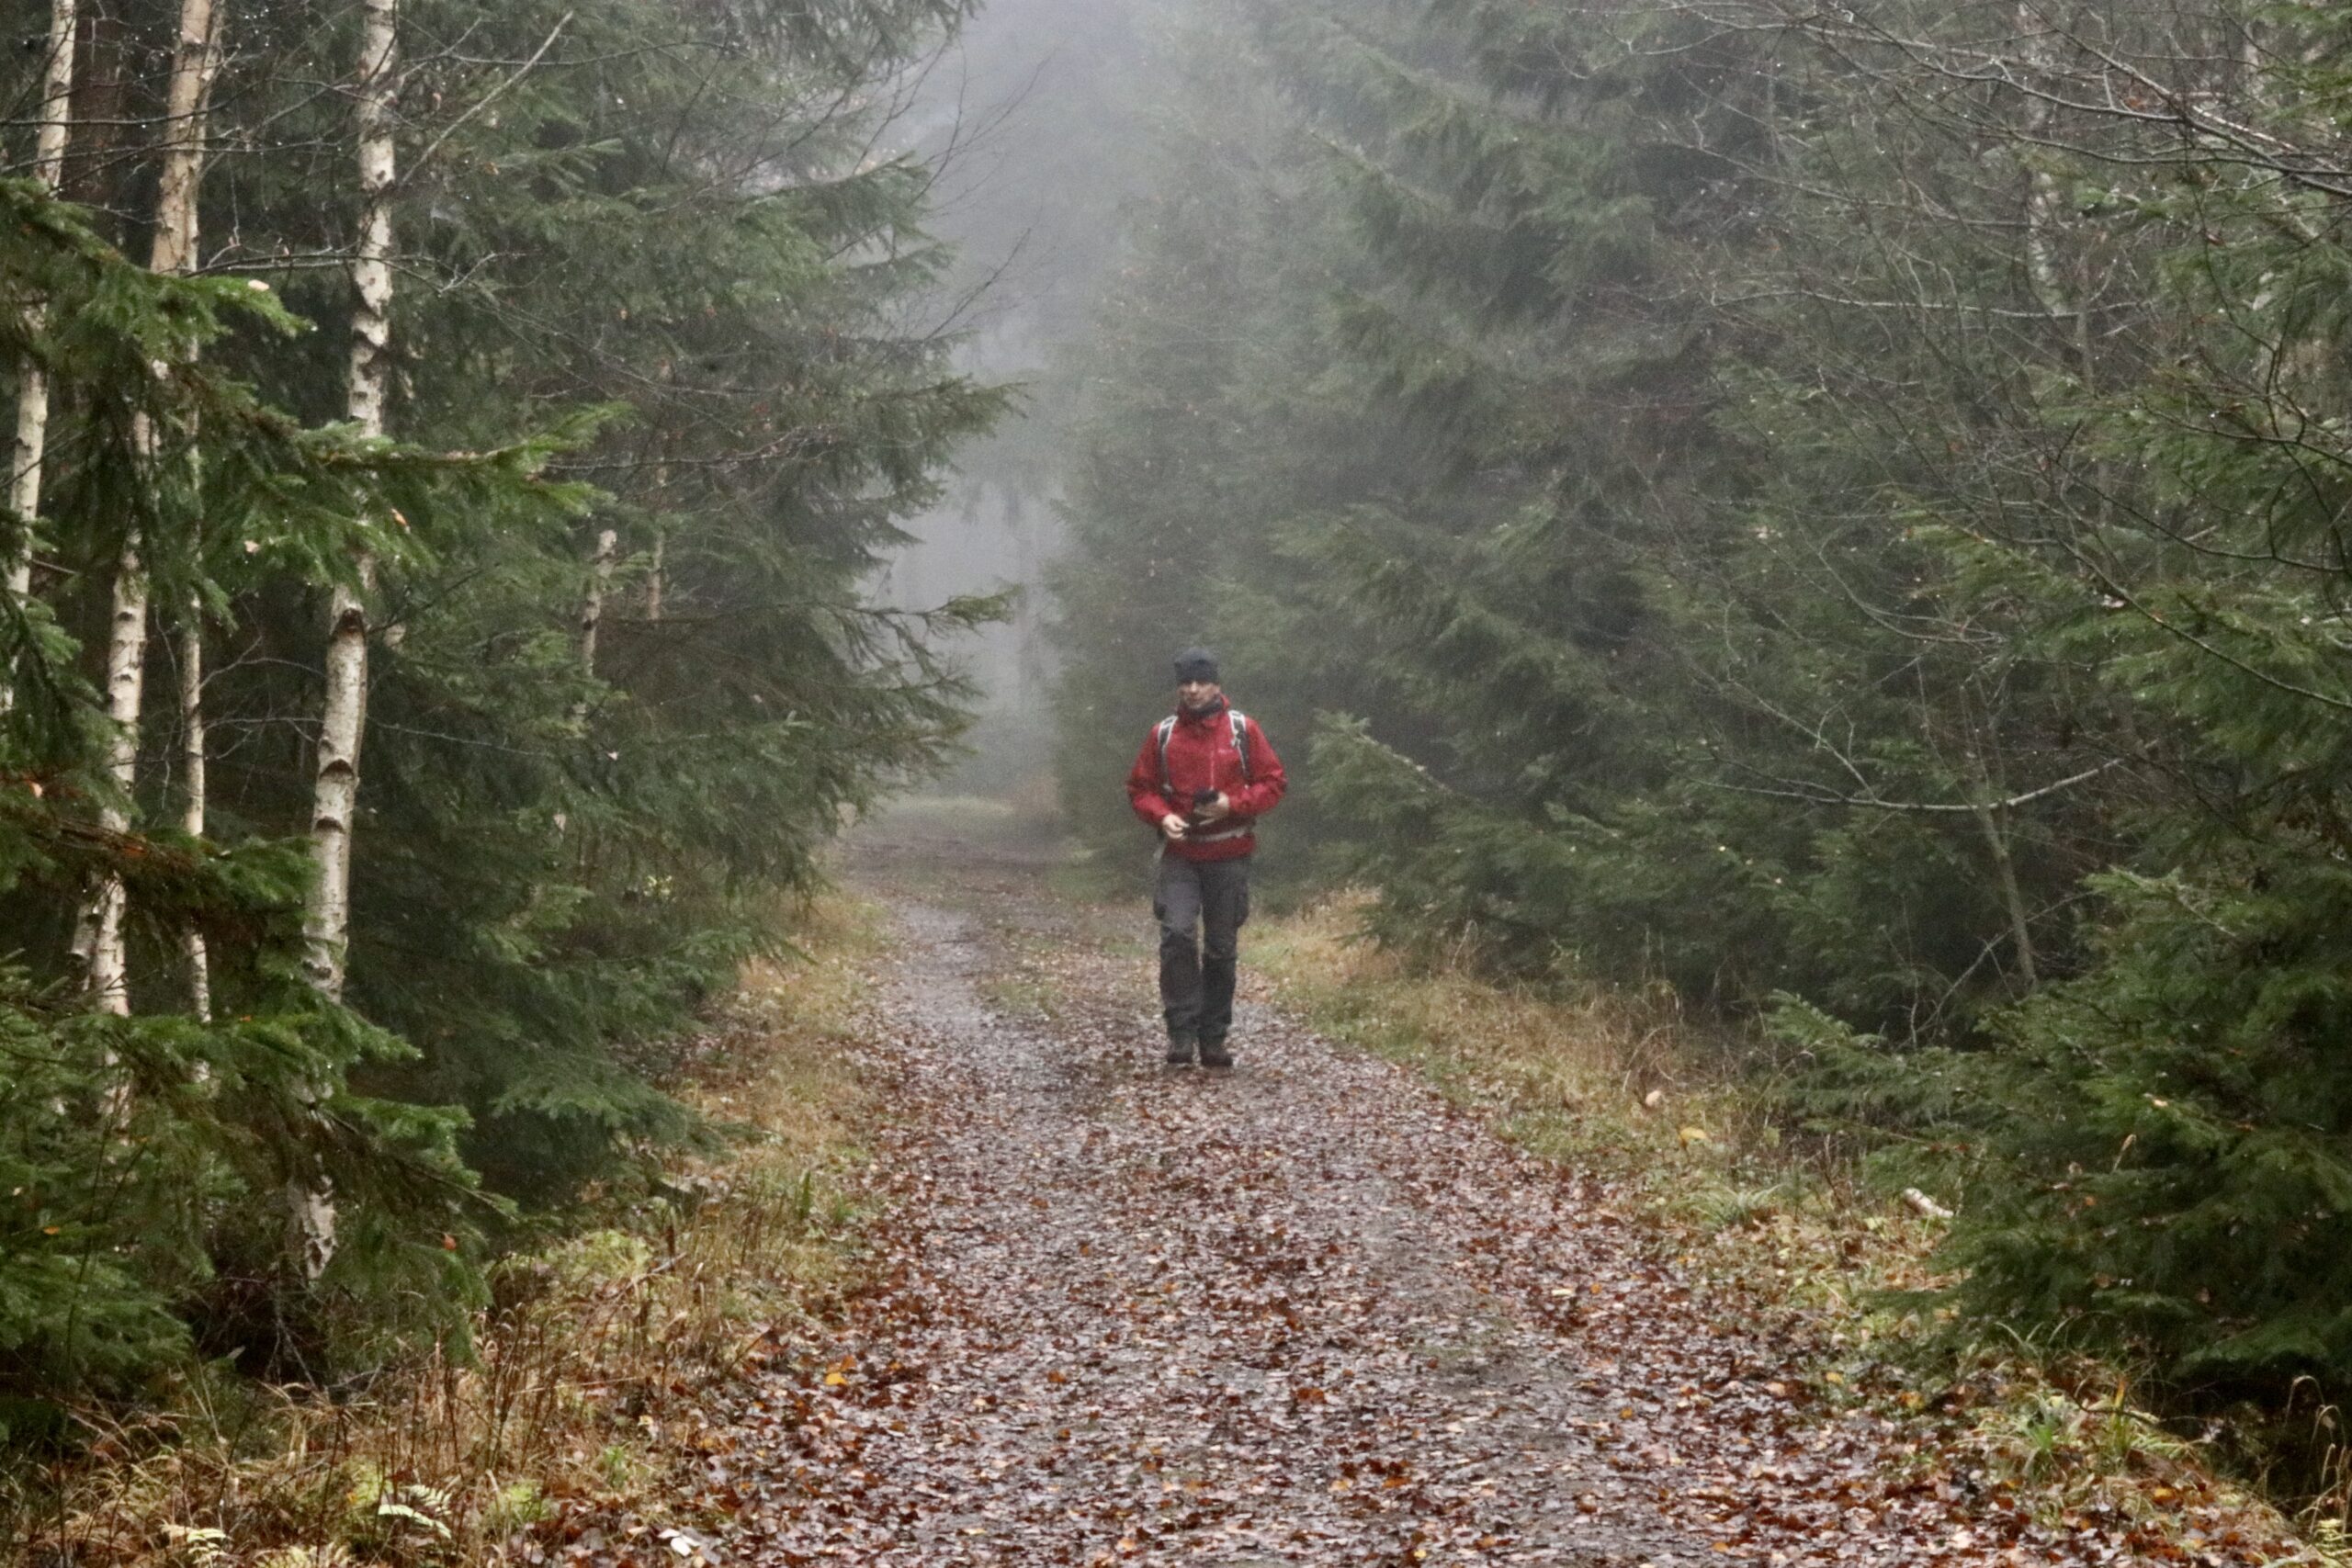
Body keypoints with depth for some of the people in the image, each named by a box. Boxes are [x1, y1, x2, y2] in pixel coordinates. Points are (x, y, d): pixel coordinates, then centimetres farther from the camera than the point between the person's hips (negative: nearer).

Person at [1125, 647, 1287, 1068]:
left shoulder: (1242, 730, 1)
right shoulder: (1162, 735, 4)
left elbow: (1273, 782, 3)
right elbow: (1139, 788, 10)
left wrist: (1232, 805, -14)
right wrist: (1161, 816, -10)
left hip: (1229, 856, 0)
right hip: (1180, 855, 0)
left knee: (1222, 949, 6)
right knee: (1177, 933, -19)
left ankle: (1213, 1038, 16)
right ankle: (1181, 1032, -13)